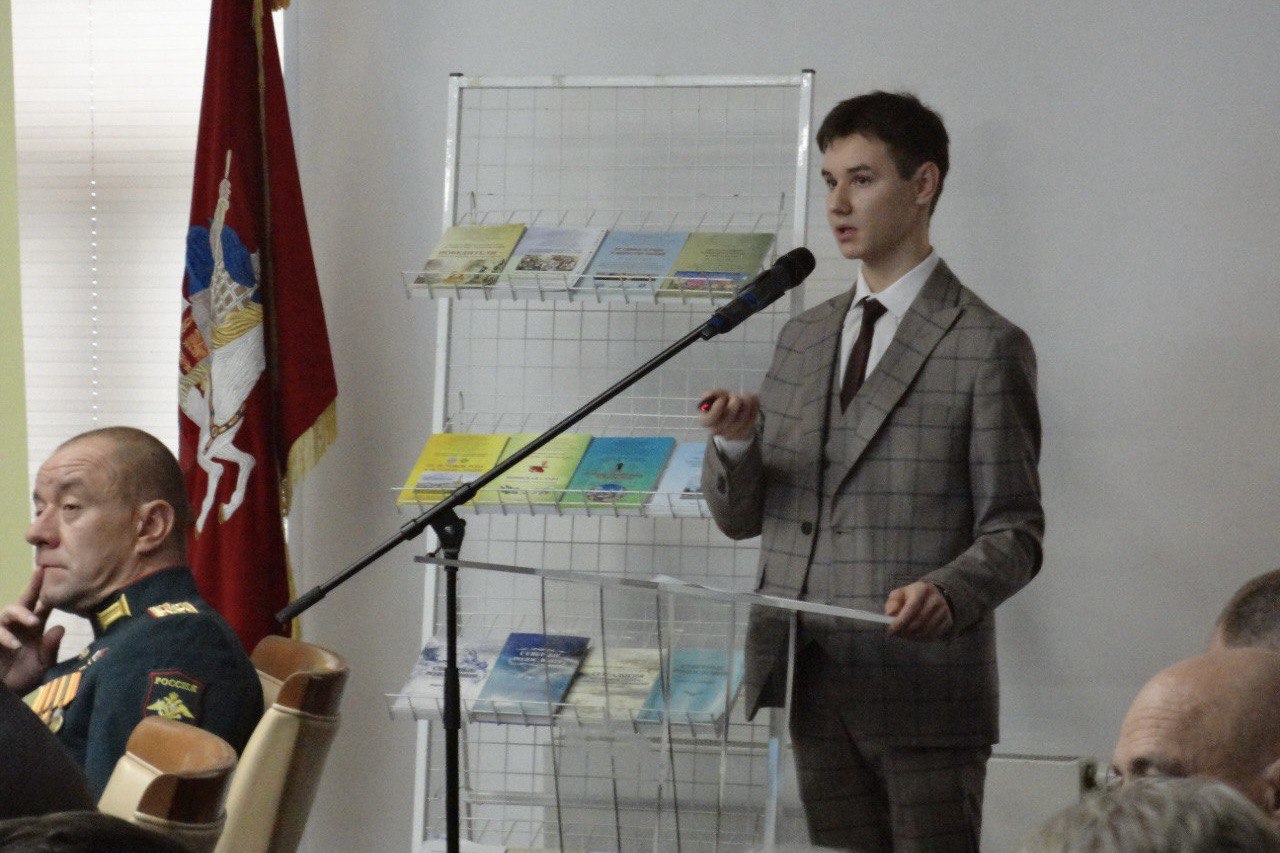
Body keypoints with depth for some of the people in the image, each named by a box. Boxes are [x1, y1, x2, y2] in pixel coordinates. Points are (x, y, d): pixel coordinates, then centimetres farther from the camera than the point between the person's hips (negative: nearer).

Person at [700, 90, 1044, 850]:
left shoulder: (987, 346, -4)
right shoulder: (804, 338, 16)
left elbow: (1015, 532, -6)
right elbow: (740, 516, 15)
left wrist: (947, 594, -27)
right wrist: (734, 443, -7)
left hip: (925, 689, -5)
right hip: (816, 687, 5)